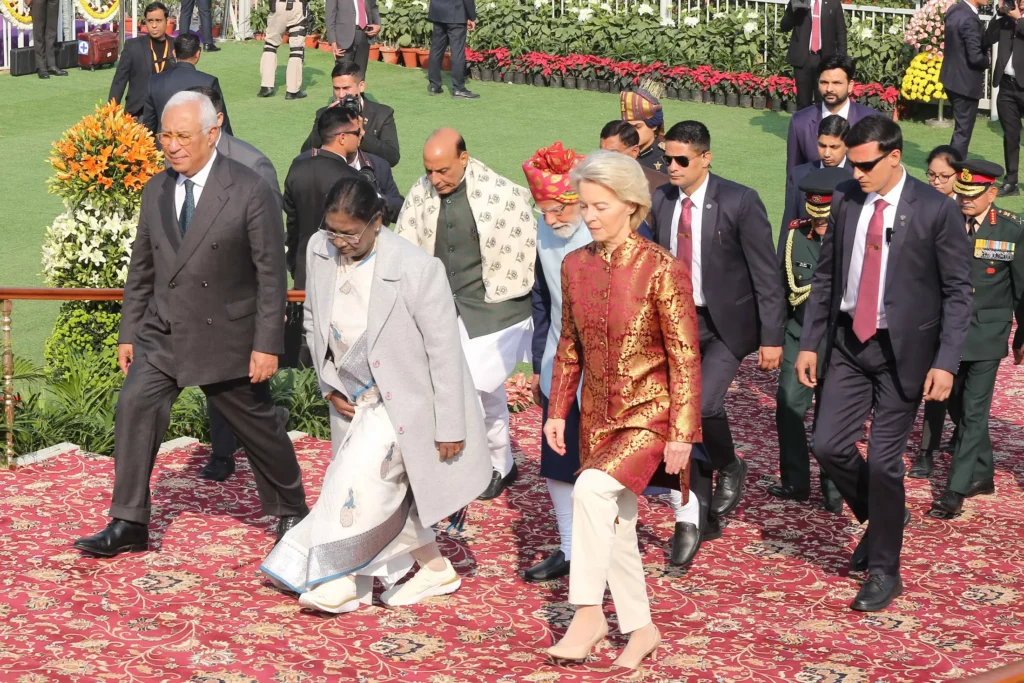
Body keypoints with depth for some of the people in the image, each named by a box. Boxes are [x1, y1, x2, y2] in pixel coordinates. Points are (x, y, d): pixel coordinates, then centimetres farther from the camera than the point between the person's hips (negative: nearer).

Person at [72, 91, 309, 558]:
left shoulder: (249, 192, -12)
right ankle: (128, 524, -4)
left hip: (227, 339, -4)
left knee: (258, 428, 8)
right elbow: (141, 269, 11)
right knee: (134, 407, -11)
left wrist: (267, 344, -14)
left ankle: (291, 512, 30)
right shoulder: (155, 191, 4)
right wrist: (128, 333, 9)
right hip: (162, 335, 4)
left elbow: (271, 274, -11)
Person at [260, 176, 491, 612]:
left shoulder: (417, 269, -25)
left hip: (402, 400, -6)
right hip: (353, 398, 6)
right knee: (387, 491, 13)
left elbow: (444, 351, -18)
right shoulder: (320, 251, -8)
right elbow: (313, 322, 9)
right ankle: (435, 568, 31)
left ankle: (344, 578, 0)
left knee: (359, 475, -18)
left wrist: (450, 426, -14)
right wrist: (329, 386, 3)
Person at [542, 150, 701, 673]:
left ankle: (588, 612, -16)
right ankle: (640, 629, 26)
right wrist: (557, 411, 8)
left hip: (648, 414, -6)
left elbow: (685, 357, -13)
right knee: (615, 523, 11)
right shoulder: (576, 265, 2)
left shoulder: (662, 270, -15)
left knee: (592, 488, -28)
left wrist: (682, 434, -15)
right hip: (598, 414, 6)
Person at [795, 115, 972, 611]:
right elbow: (825, 277, 10)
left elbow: (957, 292, -9)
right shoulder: (844, 201, 1)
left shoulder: (936, 211, -12)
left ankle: (884, 571, 14)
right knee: (830, 445, 0)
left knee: (883, 460, -2)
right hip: (849, 343, 5)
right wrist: (809, 343, 7)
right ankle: (880, 520, 28)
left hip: (902, 350, -4)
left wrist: (946, 362, -15)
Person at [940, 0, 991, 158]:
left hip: (953, 77, 9)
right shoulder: (970, 19, -23)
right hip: (966, 82, -9)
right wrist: (988, 61, -5)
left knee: (961, 128, 22)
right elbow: (975, 57, -25)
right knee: (963, 131, 1)